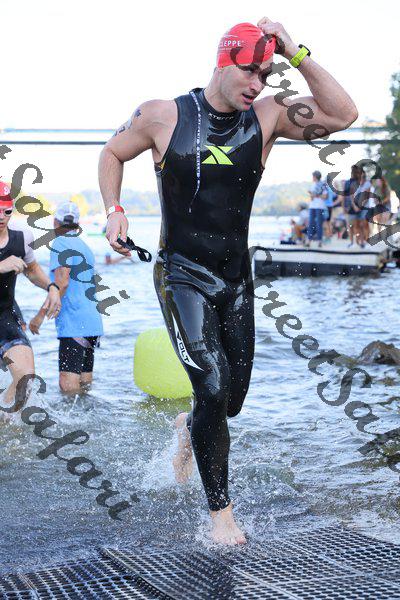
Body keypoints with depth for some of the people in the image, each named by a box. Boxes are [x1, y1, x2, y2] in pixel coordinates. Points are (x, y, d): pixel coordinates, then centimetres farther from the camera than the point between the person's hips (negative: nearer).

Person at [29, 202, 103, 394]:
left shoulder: (61, 243, -5)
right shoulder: (85, 247, 22)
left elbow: (62, 283, -17)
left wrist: (40, 315, -16)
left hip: (74, 325, -9)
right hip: (92, 323, 9)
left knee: (68, 384, -16)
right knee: (84, 387, 8)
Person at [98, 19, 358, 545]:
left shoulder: (267, 116, -1)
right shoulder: (163, 116, -6)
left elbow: (343, 115, -10)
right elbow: (113, 153, 10)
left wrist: (295, 54, -14)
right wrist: (114, 212, -5)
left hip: (238, 279, 4)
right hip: (182, 278, -4)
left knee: (233, 398, 10)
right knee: (213, 387, -15)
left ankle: (188, 427, 47)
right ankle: (220, 510, 1)